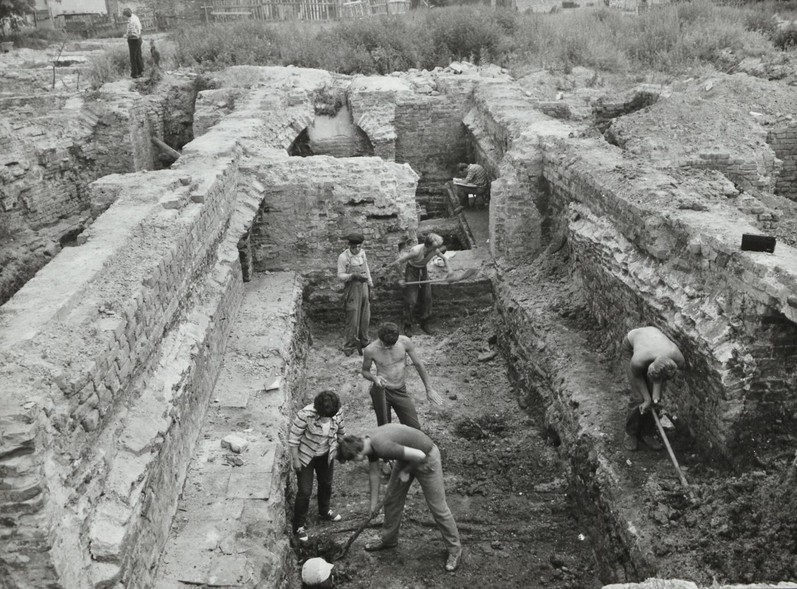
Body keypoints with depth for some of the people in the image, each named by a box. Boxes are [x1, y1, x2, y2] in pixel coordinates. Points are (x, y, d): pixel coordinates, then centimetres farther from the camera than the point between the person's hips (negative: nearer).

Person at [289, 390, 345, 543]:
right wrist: (295, 459, -17)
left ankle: (324, 511, 51)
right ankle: (299, 525, 20)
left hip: (326, 455, 5)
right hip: (306, 457, -5)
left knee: (326, 484, 23)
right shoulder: (305, 415, -34)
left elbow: (340, 432, 0)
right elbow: (293, 437, -22)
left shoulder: (337, 413, -20)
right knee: (305, 491, -1)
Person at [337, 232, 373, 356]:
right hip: (352, 289, -6)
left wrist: (370, 281, 22)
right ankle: (349, 347, 9)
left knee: (365, 318, 13)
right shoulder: (343, 257, -15)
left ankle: (363, 343, 28)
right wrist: (354, 275, -27)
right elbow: (340, 276, -12)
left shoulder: (362, 253, 2)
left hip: (364, 287, 6)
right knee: (353, 320, -4)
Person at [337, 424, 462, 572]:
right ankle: (389, 539, 34)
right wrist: (374, 503, 16)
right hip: (407, 459, 9)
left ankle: (454, 549, 16)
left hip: (426, 458, -9)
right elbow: (374, 473, 9)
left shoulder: (382, 447, -35)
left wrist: (406, 471, -15)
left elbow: (419, 456, -34)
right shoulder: (368, 443, -7)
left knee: (437, 506, 1)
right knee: (391, 499, 15)